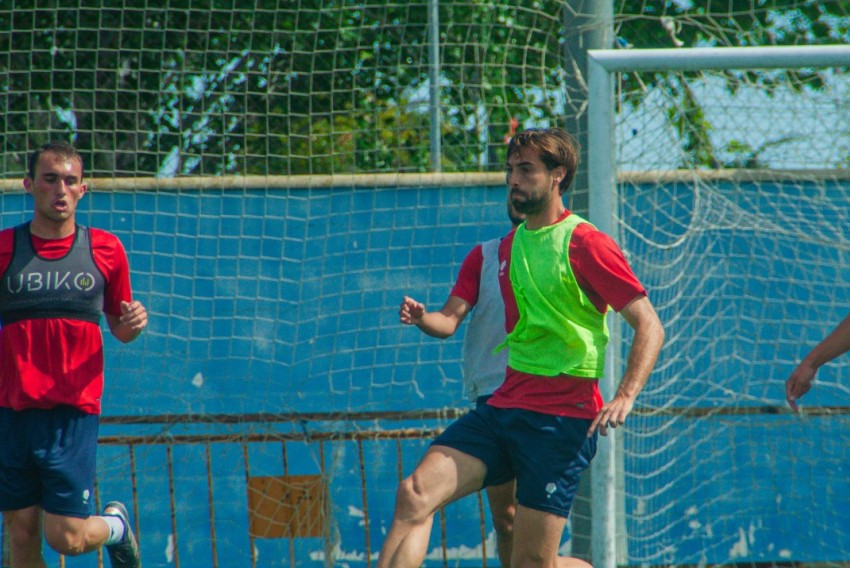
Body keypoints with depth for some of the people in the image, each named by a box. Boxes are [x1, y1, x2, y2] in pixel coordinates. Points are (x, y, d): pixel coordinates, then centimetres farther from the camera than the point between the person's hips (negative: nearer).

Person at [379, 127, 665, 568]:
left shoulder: (585, 244, -8)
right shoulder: (509, 246, 16)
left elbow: (649, 326, -11)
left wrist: (625, 397, -22)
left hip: (562, 417, -7)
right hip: (503, 405, 7)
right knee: (415, 494, -13)